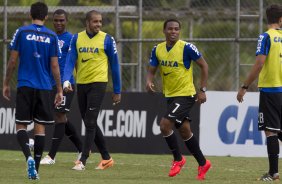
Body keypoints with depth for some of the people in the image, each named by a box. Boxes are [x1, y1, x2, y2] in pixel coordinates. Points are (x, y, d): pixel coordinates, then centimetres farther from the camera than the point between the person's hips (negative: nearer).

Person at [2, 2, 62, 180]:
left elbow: (13, 61, -1)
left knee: (21, 125, 3)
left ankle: (29, 157, -23)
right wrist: (59, 90, 7)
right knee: (40, 127, 7)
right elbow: (55, 66, 0)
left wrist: (6, 84, 9)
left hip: (25, 86, -1)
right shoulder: (52, 36, 1)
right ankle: (36, 168, 5)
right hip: (45, 88, 1)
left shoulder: (22, 32, -1)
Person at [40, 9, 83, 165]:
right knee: (61, 119, 11)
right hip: (51, 83, 7)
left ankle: (51, 156, -13)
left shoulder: (71, 39, -4)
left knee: (59, 116, -10)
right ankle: (81, 149, 25)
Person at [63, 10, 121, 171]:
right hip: (81, 84, 5)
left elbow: (114, 65, 1)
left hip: (98, 84, -5)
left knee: (90, 123, -12)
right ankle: (106, 158, 21)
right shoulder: (77, 38, 5)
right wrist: (66, 80, -18)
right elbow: (71, 61, 0)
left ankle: (83, 161, -12)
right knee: (90, 123, 10)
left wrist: (117, 91, 3)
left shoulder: (107, 39, -4)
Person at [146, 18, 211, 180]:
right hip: (170, 95, 7)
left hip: (186, 95, -7)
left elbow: (204, 65, -8)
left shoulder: (187, 48, -15)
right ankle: (203, 163, 26)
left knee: (165, 124, -19)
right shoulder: (158, 49, 2)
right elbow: (152, 70, 8)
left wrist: (203, 90, -11)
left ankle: (178, 159, -1)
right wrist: (149, 81, -16)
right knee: (184, 131, 12)